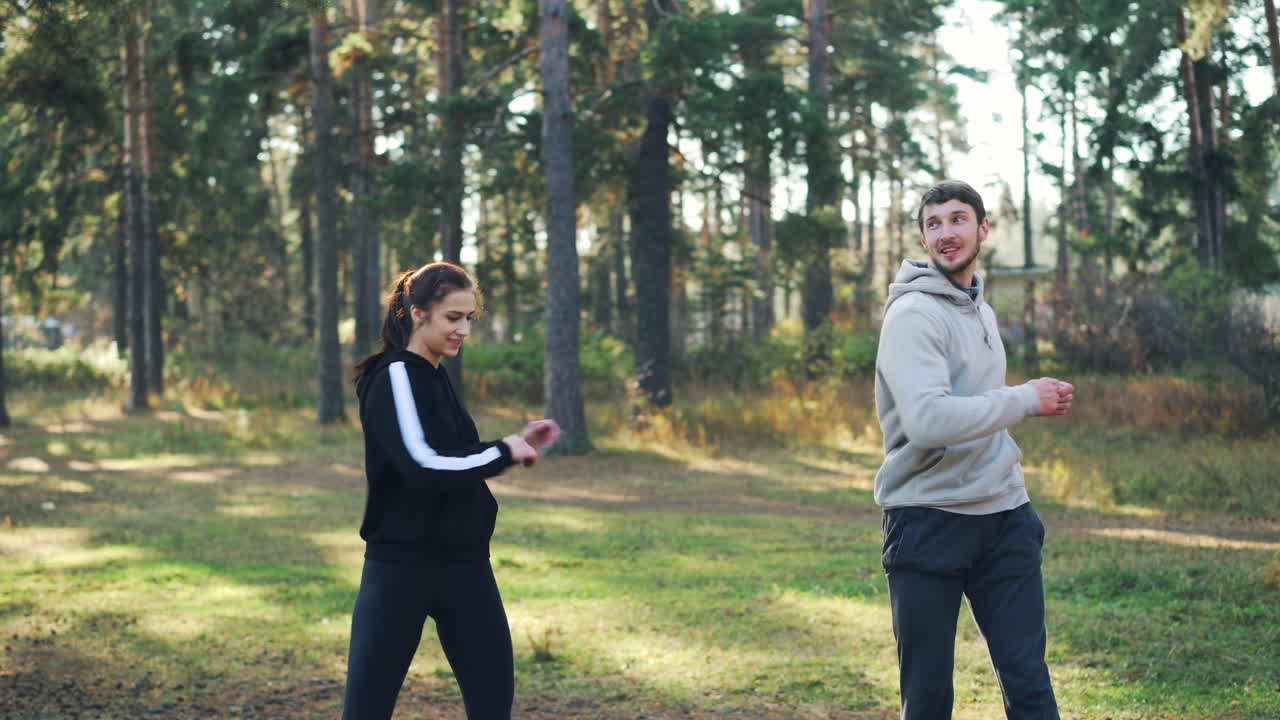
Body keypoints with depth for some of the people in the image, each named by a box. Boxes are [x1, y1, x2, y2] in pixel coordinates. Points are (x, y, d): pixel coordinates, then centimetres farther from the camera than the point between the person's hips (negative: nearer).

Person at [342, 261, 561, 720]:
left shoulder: (435, 378, 14)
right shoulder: (396, 377, -12)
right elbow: (424, 468, -24)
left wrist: (516, 445, 10)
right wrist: (503, 453, -13)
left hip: (462, 564, 8)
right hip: (403, 566, -8)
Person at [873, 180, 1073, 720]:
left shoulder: (981, 309, 16)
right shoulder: (914, 315, -12)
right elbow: (927, 420, -26)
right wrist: (1026, 400, -18)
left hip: (1004, 518, 7)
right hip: (929, 524, -7)